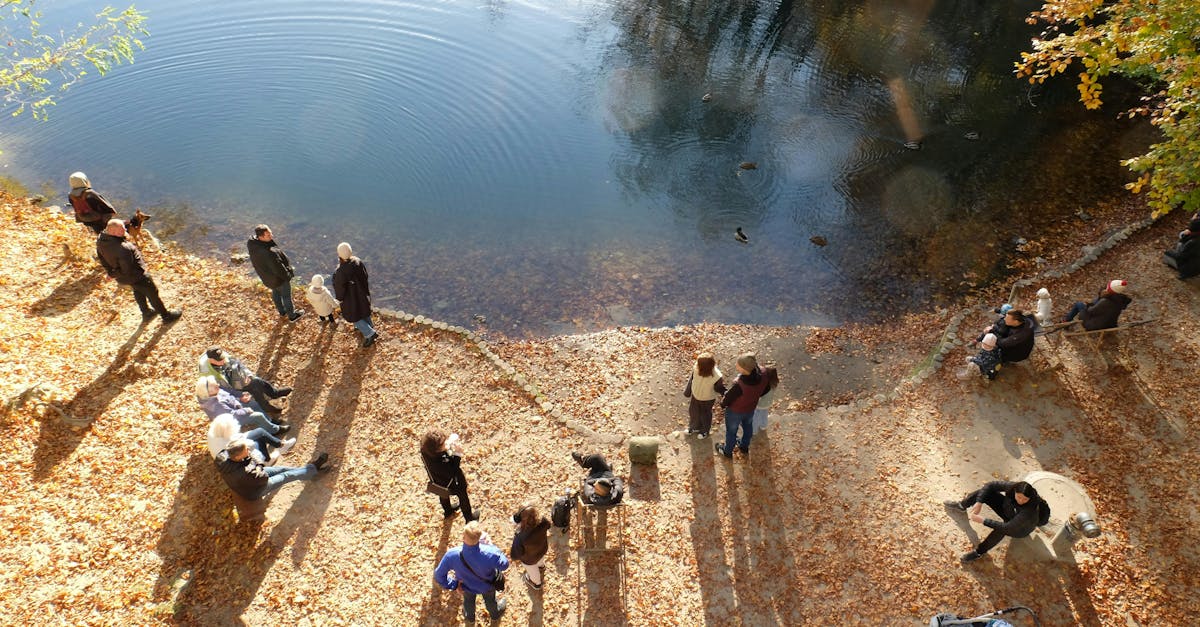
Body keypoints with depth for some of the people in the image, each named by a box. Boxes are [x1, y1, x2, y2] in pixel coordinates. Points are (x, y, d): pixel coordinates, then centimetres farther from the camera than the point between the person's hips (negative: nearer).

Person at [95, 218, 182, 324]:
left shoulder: (100, 240, -13)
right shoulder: (123, 249, -41)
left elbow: (102, 259, 3)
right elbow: (127, 270, -32)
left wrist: (111, 272, 14)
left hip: (121, 277, 8)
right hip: (136, 276, -8)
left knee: (138, 292, 32)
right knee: (152, 293, 15)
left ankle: (146, 313, 53)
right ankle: (166, 316, 34)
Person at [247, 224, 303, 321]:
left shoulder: (251, 244, -21)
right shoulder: (270, 253, -44)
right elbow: (279, 269, -29)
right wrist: (288, 276, -11)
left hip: (266, 276, 7)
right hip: (278, 278, -7)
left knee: (275, 292, 31)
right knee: (286, 296, 18)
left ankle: (282, 311, 55)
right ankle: (292, 316, 42)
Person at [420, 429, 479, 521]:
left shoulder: (425, 448, -31)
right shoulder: (440, 463, -49)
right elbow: (453, 473, -33)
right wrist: (457, 455, -43)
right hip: (451, 485, -6)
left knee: (444, 495, 37)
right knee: (463, 497, 25)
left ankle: (448, 511, 69)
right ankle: (469, 518, 53)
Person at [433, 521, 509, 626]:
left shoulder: (452, 555, -42)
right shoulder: (489, 553, -46)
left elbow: (438, 575, -26)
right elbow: (504, 565, -24)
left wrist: (454, 585, -9)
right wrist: (491, 546, -20)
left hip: (467, 587, 1)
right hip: (488, 586, -1)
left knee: (468, 600, 37)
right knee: (490, 600, 35)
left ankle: (469, 617, 68)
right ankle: (495, 615, 67)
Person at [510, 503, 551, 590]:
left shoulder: (521, 538, -49)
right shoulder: (542, 520, -36)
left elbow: (515, 556, -32)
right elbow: (548, 525, -9)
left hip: (530, 558, -3)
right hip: (543, 548, 3)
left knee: (532, 570, 34)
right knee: (540, 559, 41)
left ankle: (536, 583, 67)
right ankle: (541, 566, 76)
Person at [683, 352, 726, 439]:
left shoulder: (717, 377, -41)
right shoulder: (696, 368, -31)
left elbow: (720, 388, -21)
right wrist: (687, 391, 5)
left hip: (707, 399, -4)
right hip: (695, 395, 4)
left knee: (705, 415, 25)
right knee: (693, 412, 28)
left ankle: (705, 431, 57)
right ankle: (695, 427, 61)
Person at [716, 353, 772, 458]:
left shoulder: (739, 385, -46)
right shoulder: (763, 374, -30)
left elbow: (728, 399, -26)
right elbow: (766, 389, -8)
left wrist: (722, 403, -3)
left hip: (735, 411, -5)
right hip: (751, 408, 5)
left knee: (731, 431, 24)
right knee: (748, 426, 34)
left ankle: (727, 451, 51)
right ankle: (744, 446, 61)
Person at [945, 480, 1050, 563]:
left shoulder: (1030, 510, -43)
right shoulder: (1013, 487, -31)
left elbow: (1007, 527, -43)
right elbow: (990, 485, -21)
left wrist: (982, 520, -43)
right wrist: (979, 502, -30)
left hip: (1021, 529, -5)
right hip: (1008, 510, 6)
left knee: (1001, 528, -40)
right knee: (987, 492, -13)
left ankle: (979, 552, -21)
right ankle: (962, 505, 15)